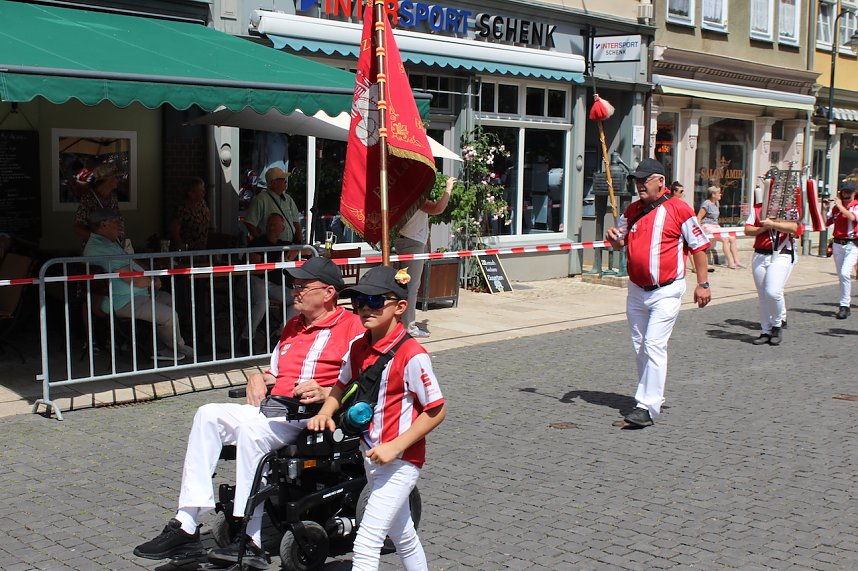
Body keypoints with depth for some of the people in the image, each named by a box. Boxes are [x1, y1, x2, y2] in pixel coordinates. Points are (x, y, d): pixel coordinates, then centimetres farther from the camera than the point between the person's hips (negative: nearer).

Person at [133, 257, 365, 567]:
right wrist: (258, 378, 13)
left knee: (251, 427, -33)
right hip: (275, 409, 8)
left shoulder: (351, 326, 0)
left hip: (313, 413, -8)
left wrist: (325, 393, -25)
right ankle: (185, 526, -19)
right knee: (209, 414, -14)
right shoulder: (293, 326, 28)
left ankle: (251, 542, -30)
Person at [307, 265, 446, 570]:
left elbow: (436, 410, -18)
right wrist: (325, 413, 0)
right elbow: (342, 384, 19)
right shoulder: (359, 348, 2)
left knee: (365, 545, -9)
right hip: (372, 457, 8)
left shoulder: (412, 355, -21)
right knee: (403, 536, 23)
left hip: (401, 460, -8)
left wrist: (395, 447, -23)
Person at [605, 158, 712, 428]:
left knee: (654, 345, -14)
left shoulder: (679, 209, -9)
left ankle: (646, 408, -15)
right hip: (636, 290, 7)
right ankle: (652, 397, 28)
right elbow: (620, 244, 17)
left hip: (666, 291, -7)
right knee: (640, 347, 13)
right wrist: (614, 238, -7)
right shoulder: (632, 211, 8)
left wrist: (702, 284, -7)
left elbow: (698, 246, -5)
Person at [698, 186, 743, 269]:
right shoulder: (706, 204, -13)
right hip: (707, 226, -9)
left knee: (732, 238, -7)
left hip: (715, 226, 9)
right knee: (725, 239, -26)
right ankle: (730, 263, -25)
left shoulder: (717, 203, 15)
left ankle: (736, 262, -8)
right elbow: (698, 218, -16)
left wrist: (717, 226, 17)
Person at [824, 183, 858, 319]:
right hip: (837, 244, 5)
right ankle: (846, 306, 21)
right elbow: (825, 223, 9)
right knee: (841, 276, 10)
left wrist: (840, 205, -17)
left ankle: (844, 306, -16)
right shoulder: (835, 207, 11)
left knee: (845, 273, -20)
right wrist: (825, 209, -3)